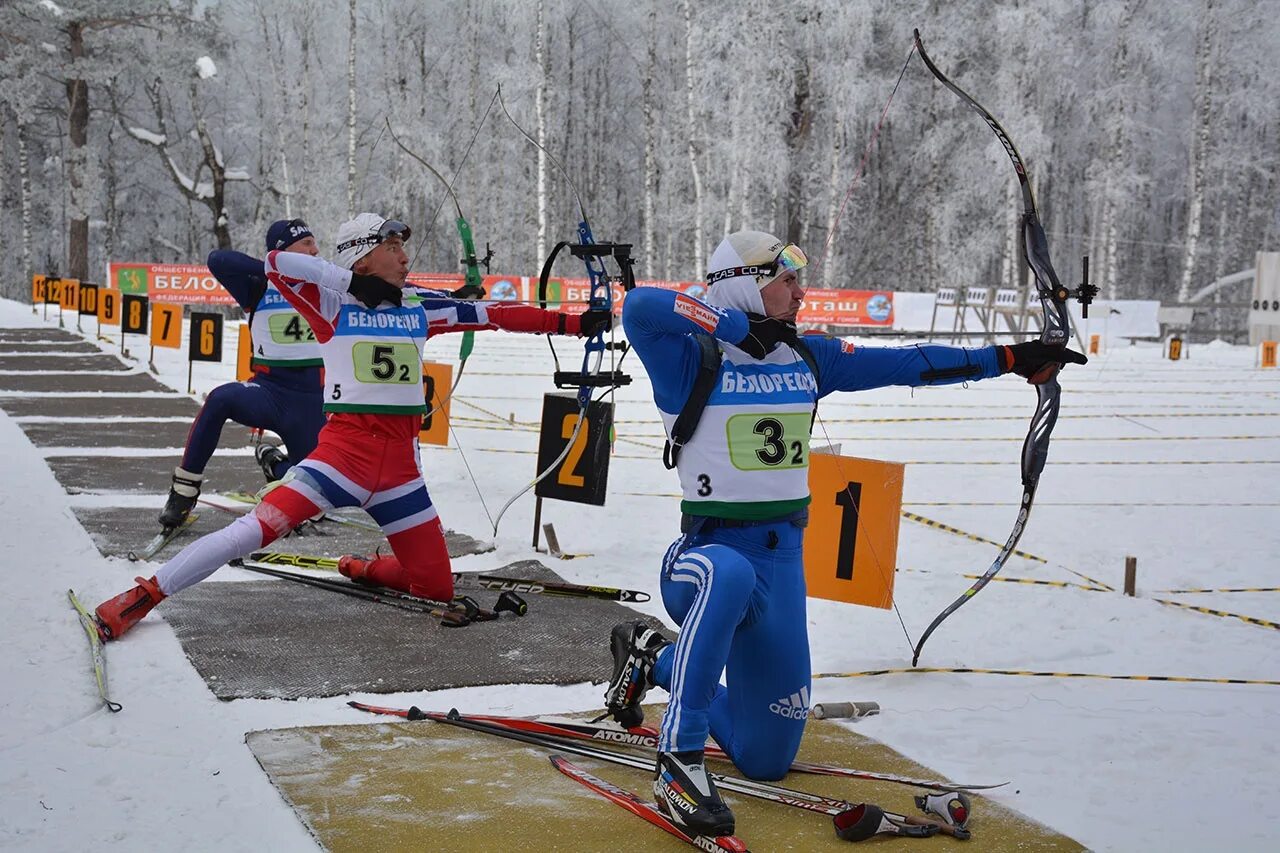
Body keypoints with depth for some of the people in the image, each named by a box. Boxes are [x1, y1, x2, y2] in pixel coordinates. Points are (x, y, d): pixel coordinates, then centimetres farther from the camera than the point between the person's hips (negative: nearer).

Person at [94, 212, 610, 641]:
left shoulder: (420, 308, 14)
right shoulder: (334, 303, 2)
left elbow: (494, 315, 12)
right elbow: (277, 264, -12)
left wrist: (575, 323, 9)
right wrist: (354, 281, -8)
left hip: (400, 466, 5)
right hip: (344, 446, -4)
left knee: (437, 588, 2)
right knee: (258, 528, -19)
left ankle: (365, 571, 31)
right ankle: (145, 595, -6)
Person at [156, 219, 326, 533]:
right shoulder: (261, 288, -2)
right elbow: (218, 260, -15)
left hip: (311, 402, 2)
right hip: (268, 389, -2)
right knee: (221, 399, -35)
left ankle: (273, 461, 38)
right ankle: (184, 491, -21)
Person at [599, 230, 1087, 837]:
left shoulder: (809, 358, 8)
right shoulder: (693, 360, -10)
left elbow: (905, 364, 13)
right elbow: (639, 307, -29)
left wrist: (1010, 359, 13)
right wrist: (737, 326, -21)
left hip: (783, 559, 6)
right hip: (709, 551, -6)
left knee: (766, 760, 12)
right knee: (730, 576, -46)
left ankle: (653, 657, 38)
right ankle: (679, 760, -32)